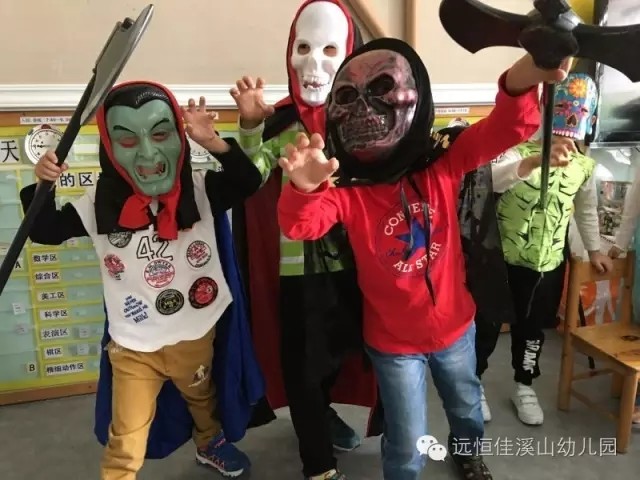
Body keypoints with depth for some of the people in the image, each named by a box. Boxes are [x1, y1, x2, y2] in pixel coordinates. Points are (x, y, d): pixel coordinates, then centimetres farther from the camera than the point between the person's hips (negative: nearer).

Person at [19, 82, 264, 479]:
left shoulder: (201, 190, -13)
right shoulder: (100, 204, -12)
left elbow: (250, 182, -23)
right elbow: (45, 232, -3)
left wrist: (214, 143, -35)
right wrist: (43, 186, -21)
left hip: (197, 336, 2)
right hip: (133, 348, -1)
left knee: (204, 400, 32)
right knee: (125, 445, 8)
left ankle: (211, 443, 62)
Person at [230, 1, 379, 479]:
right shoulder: (280, 122, -7)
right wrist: (250, 126, -29)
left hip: (352, 262, 3)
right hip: (299, 267, -3)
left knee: (342, 348, 22)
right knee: (302, 363, 5)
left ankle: (323, 412, 52)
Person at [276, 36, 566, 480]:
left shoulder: (443, 163, -14)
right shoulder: (346, 188, -21)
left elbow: (502, 130, -25)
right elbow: (300, 225, -36)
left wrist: (520, 82, -48)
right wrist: (304, 188, -60)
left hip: (454, 325, 4)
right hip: (393, 341, -3)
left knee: (466, 406, 32)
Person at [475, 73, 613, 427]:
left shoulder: (585, 165, 2)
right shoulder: (521, 148, -15)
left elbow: (587, 209, 18)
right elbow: (492, 179, -38)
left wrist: (594, 249, 22)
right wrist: (538, 160, -53)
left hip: (549, 263, 5)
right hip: (503, 258, -4)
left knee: (532, 328, 18)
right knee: (487, 325, 8)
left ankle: (524, 387, 38)